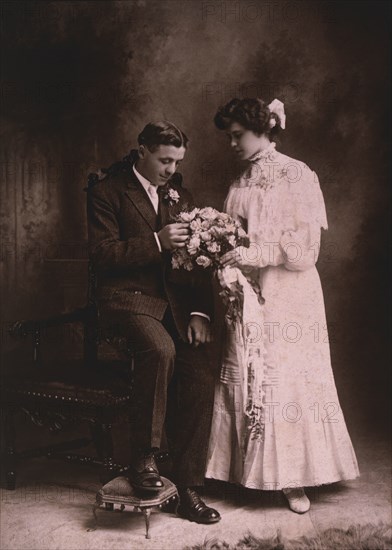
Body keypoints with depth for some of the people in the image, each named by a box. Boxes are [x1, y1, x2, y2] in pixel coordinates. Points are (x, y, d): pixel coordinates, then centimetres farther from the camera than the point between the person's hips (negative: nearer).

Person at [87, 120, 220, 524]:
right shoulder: (107, 191, 1)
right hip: (128, 295, -5)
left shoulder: (181, 196, 17)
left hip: (175, 300, 5)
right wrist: (156, 242, -18)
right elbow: (101, 253, -9)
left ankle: (187, 489, -2)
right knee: (160, 349, -35)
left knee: (200, 380, -14)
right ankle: (143, 458, -17)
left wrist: (200, 312, 1)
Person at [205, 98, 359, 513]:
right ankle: (250, 469, 17)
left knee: (288, 380, 1)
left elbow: (306, 248, -12)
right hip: (247, 296, 5)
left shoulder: (297, 176, -6)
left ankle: (295, 480, 12)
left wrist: (254, 253, -20)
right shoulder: (241, 183, 12)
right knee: (244, 380, 5)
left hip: (287, 296, -5)